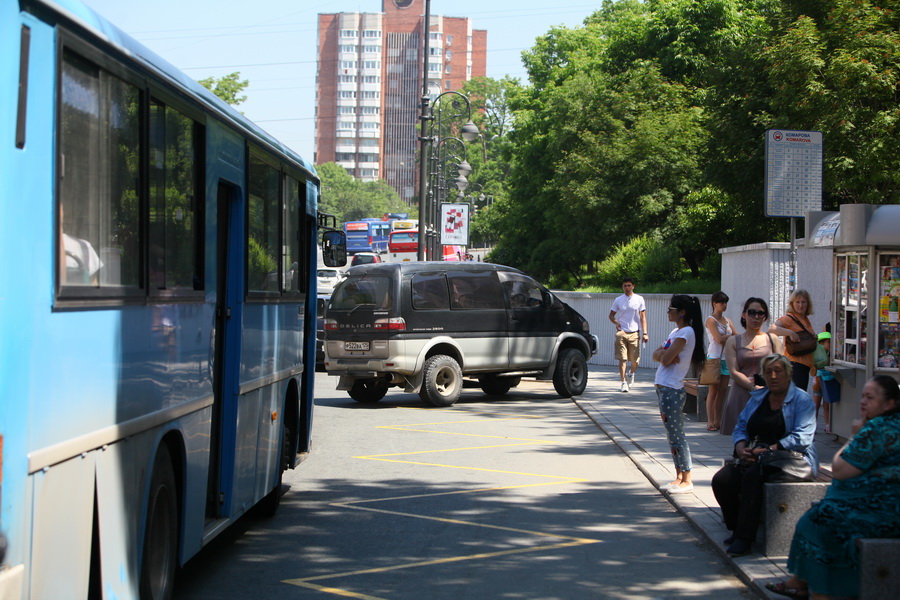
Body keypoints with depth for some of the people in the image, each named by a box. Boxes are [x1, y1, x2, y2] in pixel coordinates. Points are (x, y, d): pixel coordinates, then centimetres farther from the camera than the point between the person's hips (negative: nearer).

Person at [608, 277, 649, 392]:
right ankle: (623, 382, -1)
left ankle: (631, 374, 35)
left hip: (634, 333, 0)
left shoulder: (639, 299, 3)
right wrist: (616, 322, -9)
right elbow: (611, 315, 13)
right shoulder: (618, 300, 6)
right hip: (621, 332, 0)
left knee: (635, 360, 5)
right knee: (622, 359, -6)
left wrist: (645, 333, -4)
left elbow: (643, 317, 4)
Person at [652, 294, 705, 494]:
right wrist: (665, 353, -8)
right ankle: (679, 477, 16)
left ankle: (686, 480, -2)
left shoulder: (686, 332, -13)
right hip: (663, 388, 10)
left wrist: (663, 352, 2)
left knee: (676, 436, -6)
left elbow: (666, 359, -18)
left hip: (672, 389, -10)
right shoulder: (676, 331, 16)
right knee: (672, 436, 12)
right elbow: (656, 355, 12)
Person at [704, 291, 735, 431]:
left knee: (723, 390, 4)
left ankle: (717, 421, 8)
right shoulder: (711, 320, -6)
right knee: (714, 390, -6)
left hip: (727, 358, 6)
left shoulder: (727, 320, 15)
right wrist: (732, 336, -1)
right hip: (715, 358, -6)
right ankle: (710, 422, -5)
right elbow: (719, 339, -15)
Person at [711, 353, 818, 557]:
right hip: (754, 457, 6)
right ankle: (737, 529, -3)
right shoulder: (757, 397, 19)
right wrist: (740, 446, -6)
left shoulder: (802, 400, -2)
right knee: (721, 480, -21)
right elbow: (741, 426, 18)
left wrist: (769, 450, -21)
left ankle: (744, 538, -30)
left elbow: (802, 438, -14)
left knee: (752, 477, -35)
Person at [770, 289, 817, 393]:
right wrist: (790, 333, -33)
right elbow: (771, 329, -26)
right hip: (795, 362, -9)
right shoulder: (789, 318, -9)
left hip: (805, 364, 9)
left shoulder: (805, 319, 17)